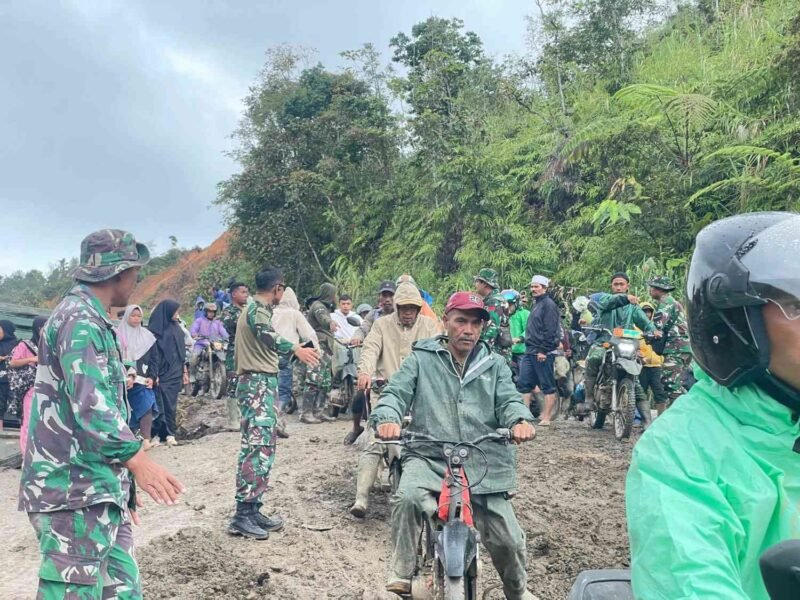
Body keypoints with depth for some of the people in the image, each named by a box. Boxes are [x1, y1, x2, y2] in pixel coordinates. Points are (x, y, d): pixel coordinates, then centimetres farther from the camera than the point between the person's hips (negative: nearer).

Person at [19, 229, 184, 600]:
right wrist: (137, 459, -32)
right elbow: (89, 403, -25)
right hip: (73, 489, -10)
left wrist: (123, 484, 27)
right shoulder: (79, 317, -13)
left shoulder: (92, 319, 20)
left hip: (98, 488, 10)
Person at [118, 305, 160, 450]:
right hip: (125, 380, -2)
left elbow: (155, 358, 9)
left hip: (143, 379, 2)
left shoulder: (147, 335, 9)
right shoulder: (119, 335, -1)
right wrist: (127, 376, -14)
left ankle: (146, 441, -18)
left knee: (146, 406, -13)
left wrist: (152, 377, -2)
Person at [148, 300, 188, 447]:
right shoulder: (155, 329, -7)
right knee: (159, 404, -2)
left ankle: (170, 434, 9)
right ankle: (156, 434, 6)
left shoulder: (176, 327, 12)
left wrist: (184, 371, 12)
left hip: (175, 373, 5)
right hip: (161, 373, -5)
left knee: (171, 404, 6)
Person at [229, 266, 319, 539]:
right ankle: (243, 515, -15)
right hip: (259, 383, -11)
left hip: (259, 383, 11)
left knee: (258, 446, 10)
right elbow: (265, 333, -35)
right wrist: (295, 348, -51)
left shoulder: (254, 307, 21)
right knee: (259, 447, -15)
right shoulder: (258, 308, -12)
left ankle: (252, 510, 13)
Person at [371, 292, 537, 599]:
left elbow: (508, 400, 1)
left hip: (483, 463, 2)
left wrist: (520, 420, -24)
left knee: (508, 539, 4)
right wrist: (387, 418, -26)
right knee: (408, 497, -33)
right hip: (429, 457, -2)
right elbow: (396, 392, -3)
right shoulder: (421, 359, 7)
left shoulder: (494, 364, 13)